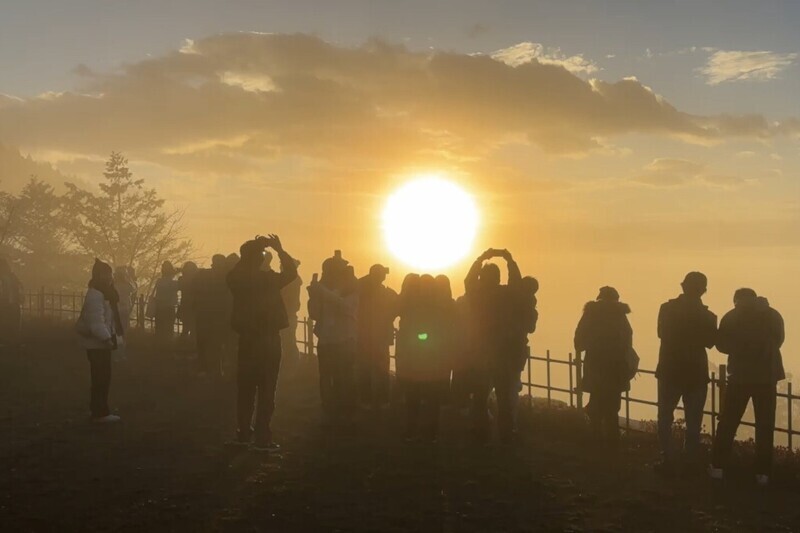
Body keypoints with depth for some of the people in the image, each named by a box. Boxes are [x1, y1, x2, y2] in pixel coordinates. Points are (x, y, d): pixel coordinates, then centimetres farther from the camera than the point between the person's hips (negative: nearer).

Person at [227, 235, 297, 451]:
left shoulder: (237, 279, -2)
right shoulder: (266, 279, -15)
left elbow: (241, 269, 22)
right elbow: (291, 273, 1)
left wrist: (253, 248, 17)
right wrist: (280, 250, 7)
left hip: (246, 338, 6)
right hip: (267, 339, -5)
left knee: (246, 387, 14)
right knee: (266, 389, -2)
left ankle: (243, 432, 21)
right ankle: (262, 438, -3)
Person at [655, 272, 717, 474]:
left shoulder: (668, 309, -8)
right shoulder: (706, 316, -9)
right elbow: (710, 342, 3)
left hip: (670, 371, 0)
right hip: (696, 374, 0)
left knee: (665, 418, 9)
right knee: (693, 421, 10)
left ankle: (668, 461, 1)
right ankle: (692, 462, 11)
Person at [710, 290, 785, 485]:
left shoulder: (731, 317, -2)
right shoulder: (773, 315, 4)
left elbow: (722, 345, 4)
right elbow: (778, 341, 17)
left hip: (740, 376, -1)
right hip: (767, 376, 1)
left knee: (727, 423, 6)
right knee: (764, 426, 6)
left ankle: (718, 467, 4)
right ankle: (763, 472, 2)